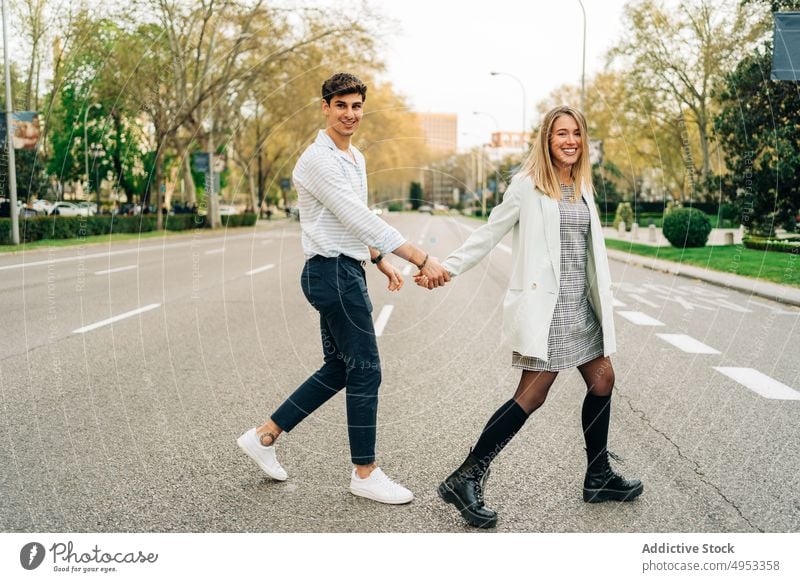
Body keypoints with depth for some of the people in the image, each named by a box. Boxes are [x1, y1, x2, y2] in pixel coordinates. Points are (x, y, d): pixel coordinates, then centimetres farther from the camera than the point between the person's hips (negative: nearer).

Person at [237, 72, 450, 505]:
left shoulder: (355, 158, 16)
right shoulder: (319, 159, -16)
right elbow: (361, 220, -24)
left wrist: (381, 261, 21)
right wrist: (422, 259, -26)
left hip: (346, 271, 10)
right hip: (333, 272, -10)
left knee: (340, 368, 15)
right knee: (365, 370, -3)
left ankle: (264, 435, 23)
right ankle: (365, 473, 11)